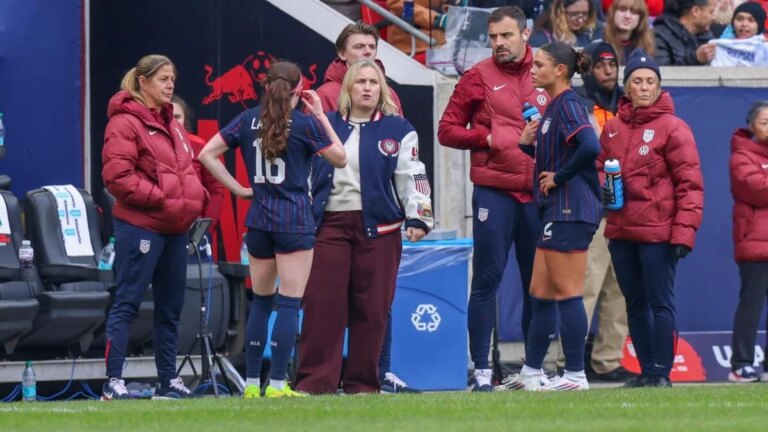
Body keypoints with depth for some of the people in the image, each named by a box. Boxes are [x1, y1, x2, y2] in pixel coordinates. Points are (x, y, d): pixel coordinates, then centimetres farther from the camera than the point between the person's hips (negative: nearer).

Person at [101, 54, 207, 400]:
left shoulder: (171, 124, 18)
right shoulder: (125, 123, -9)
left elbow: (186, 169, 25)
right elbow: (117, 176, -17)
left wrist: (195, 197, 4)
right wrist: (162, 199, -17)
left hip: (174, 228, 9)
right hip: (140, 226, -9)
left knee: (170, 306, 12)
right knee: (127, 303, -7)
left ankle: (168, 381, 19)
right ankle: (113, 382, -8)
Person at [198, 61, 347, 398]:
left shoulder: (249, 121, 5)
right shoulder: (305, 124, -6)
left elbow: (207, 154, 3)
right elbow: (340, 159, 6)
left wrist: (237, 188, 5)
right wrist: (321, 116, 8)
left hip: (258, 219, 4)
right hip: (295, 220, -4)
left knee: (260, 302, 14)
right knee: (289, 303, -3)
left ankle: (251, 383, 14)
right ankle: (277, 384, -8)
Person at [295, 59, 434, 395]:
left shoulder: (398, 130, 7)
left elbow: (412, 177, 2)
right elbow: (306, 174, 17)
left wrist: (419, 218, -11)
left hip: (378, 228, -1)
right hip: (329, 225, 1)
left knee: (371, 308, 0)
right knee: (321, 303, -5)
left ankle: (362, 383, 7)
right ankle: (315, 380, -3)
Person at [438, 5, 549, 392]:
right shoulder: (479, 77, 2)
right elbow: (447, 130, 2)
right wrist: (488, 137, -11)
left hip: (536, 195, 3)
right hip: (494, 195, -3)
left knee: (537, 283, 7)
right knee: (487, 281, -2)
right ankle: (481, 371, 0)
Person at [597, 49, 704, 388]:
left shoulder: (673, 128, -6)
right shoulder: (613, 128, 11)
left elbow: (690, 184, -9)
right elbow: (599, 167, 24)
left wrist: (684, 232, -16)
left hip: (658, 232, -6)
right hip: (621, 231, 6)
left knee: (660, 303, -6)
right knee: (635, 305, 11)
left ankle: (662, 372, -2)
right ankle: (646, 371, 18)